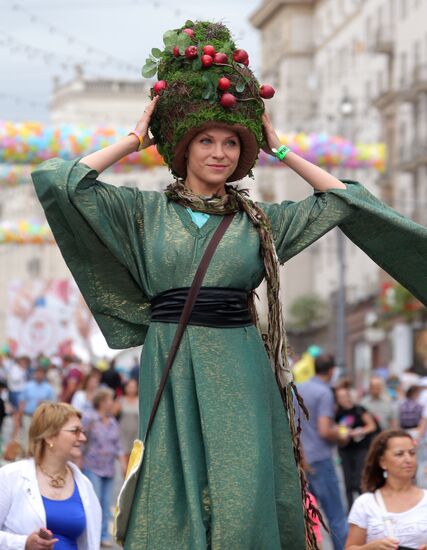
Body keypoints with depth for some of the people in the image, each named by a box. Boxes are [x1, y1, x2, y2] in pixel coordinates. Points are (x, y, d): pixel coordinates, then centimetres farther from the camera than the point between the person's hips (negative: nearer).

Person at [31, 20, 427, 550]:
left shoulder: (260, 220, 11)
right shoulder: (145, 210, 6)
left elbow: (345, 200, 13)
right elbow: (56, 180, -3)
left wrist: (281, 151, 12)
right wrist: (133, 139, 4)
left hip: (240, 372, 1)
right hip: (170, 368, -1)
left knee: (243, 504, -6)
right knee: (176, 499, -3)